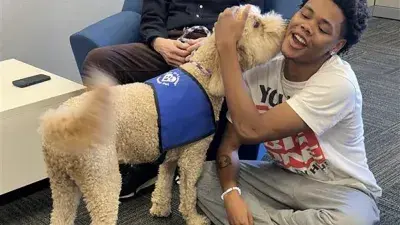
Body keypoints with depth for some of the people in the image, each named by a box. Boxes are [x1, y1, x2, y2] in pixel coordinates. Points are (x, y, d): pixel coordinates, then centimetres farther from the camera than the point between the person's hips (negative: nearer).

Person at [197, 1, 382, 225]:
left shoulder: (338, 82, -28)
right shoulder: (261, 71, -12)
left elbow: (251, 130, -35)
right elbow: (229, 144, -7)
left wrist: (227, 46, -32)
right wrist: (231, 194, -26)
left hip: (339, 188, -3)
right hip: (283, 176, 4)